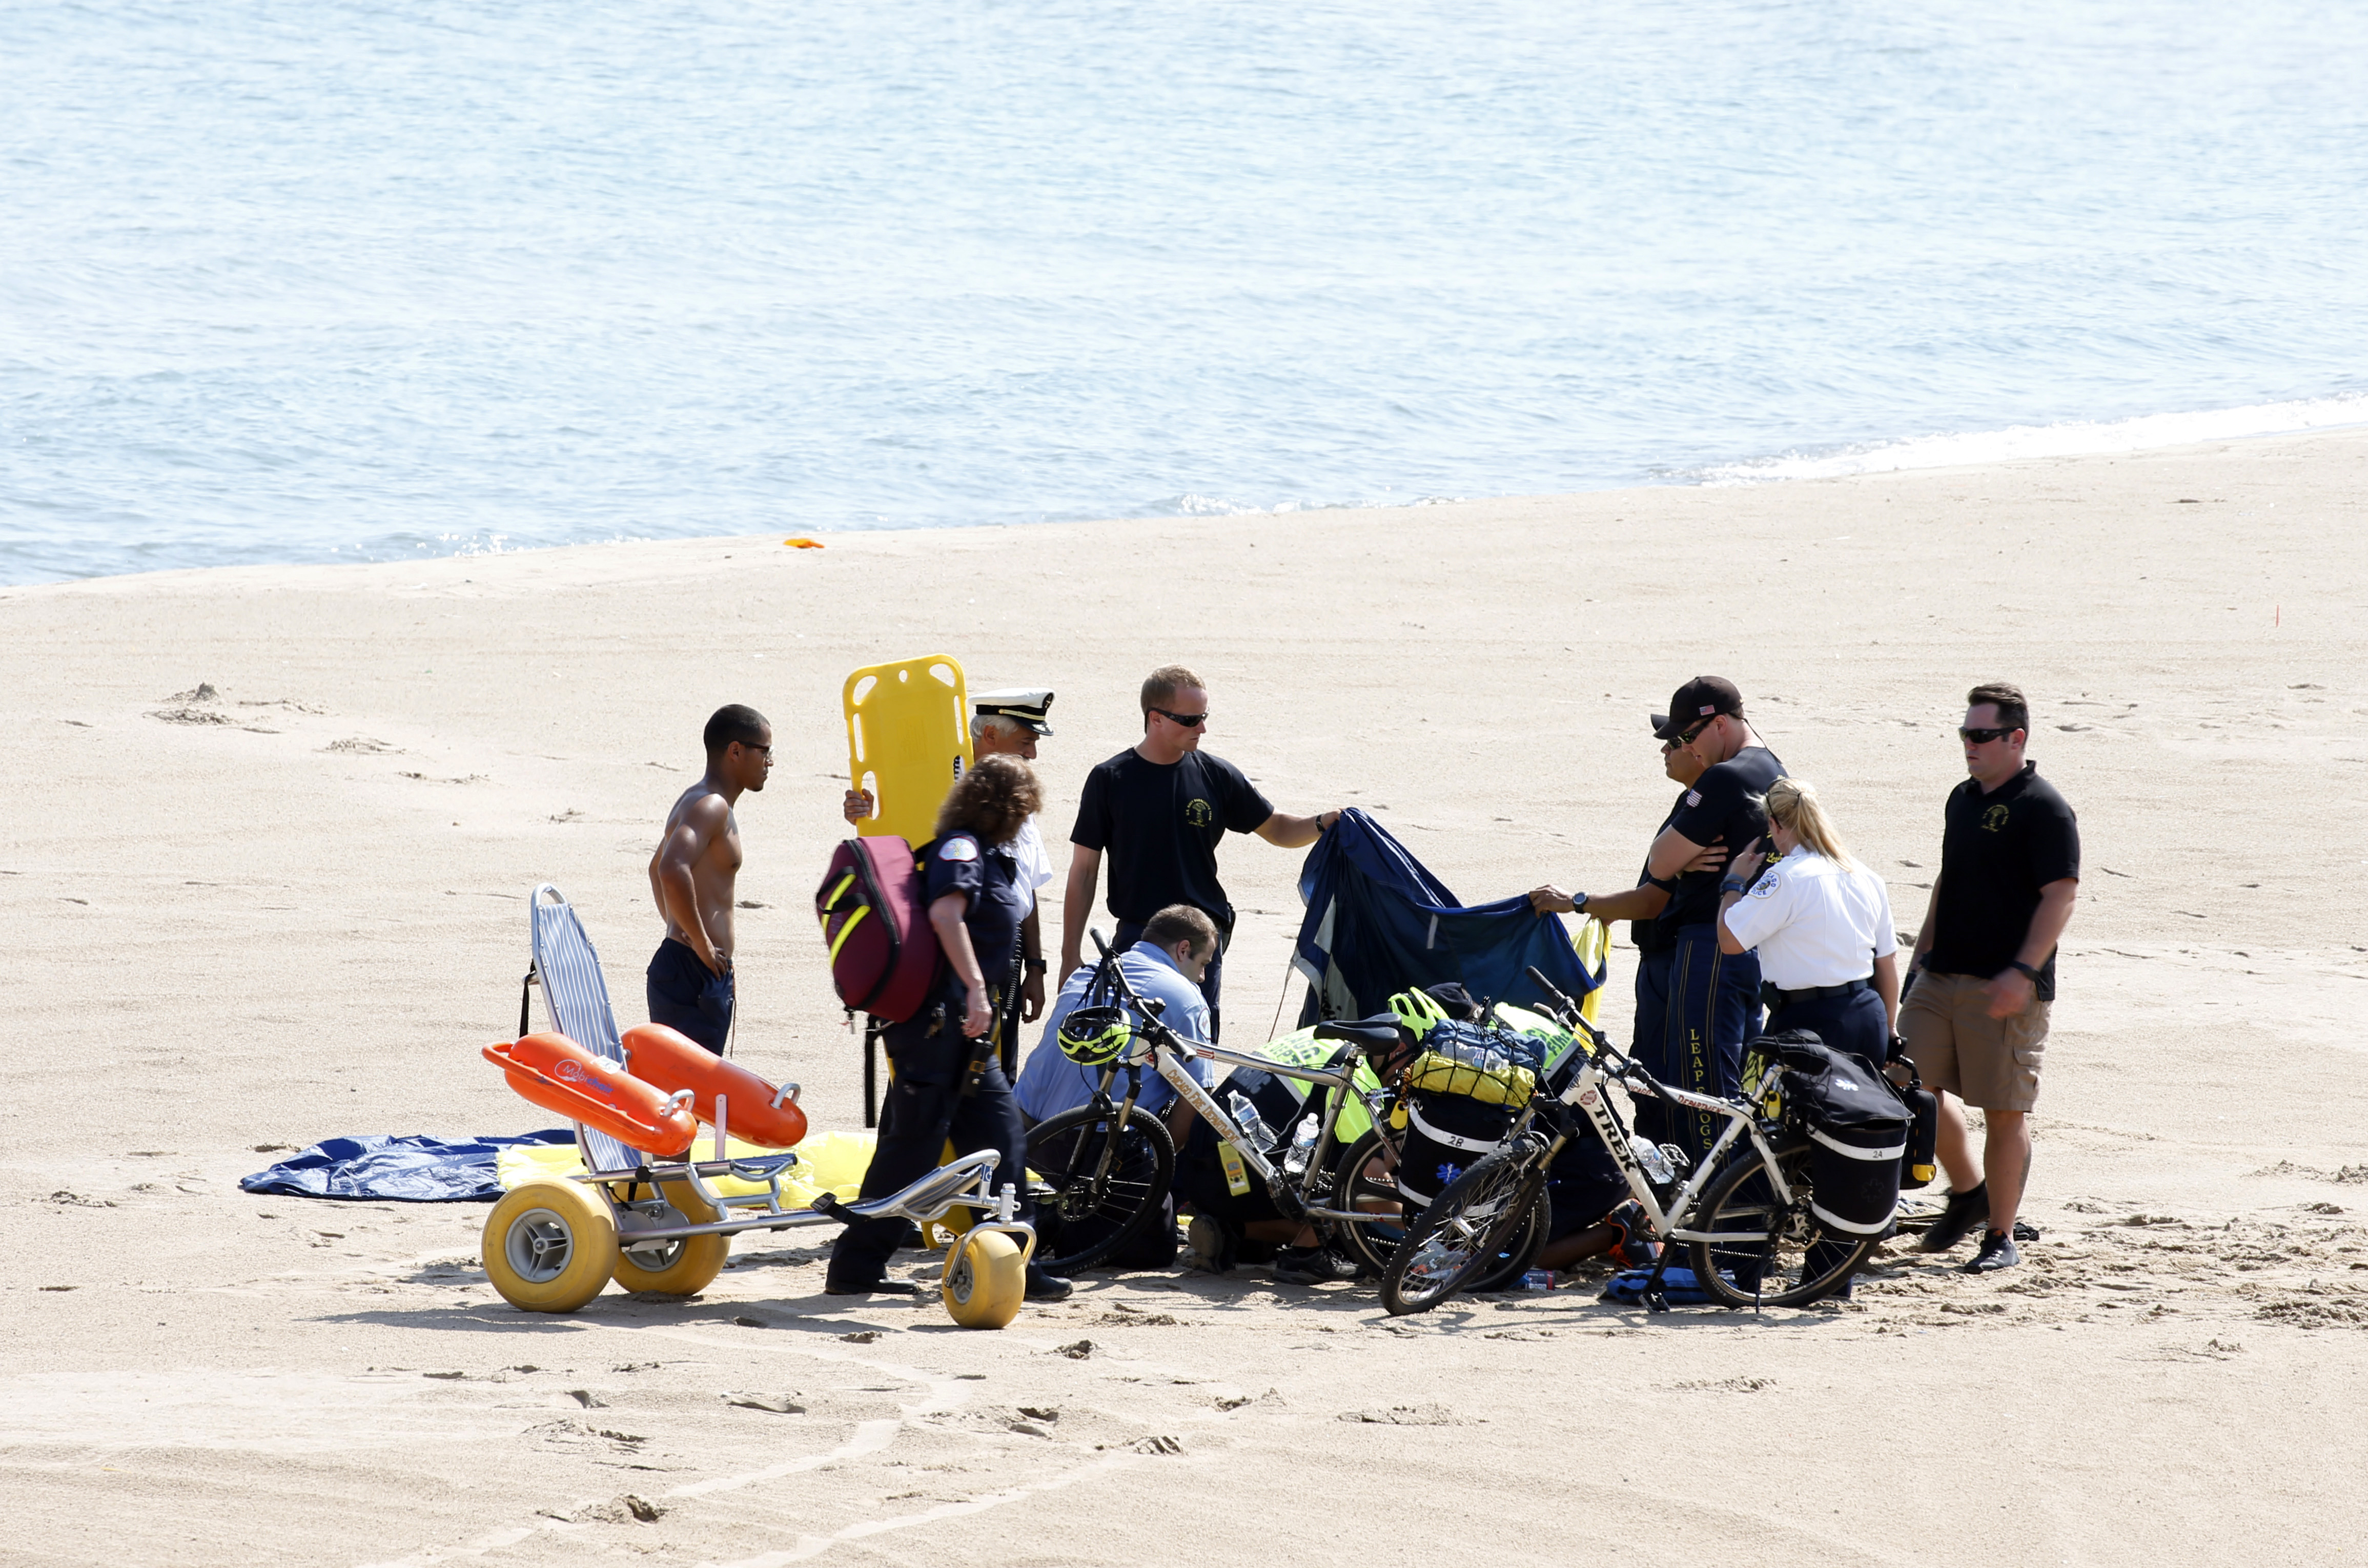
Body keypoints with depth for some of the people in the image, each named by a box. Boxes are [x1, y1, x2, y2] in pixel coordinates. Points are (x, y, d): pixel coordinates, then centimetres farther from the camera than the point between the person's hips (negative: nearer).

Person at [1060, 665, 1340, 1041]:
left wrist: (1323, 824, -5)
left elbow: (1276, 829, 17)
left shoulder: (1215, 776, 5)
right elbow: (1084, 872, 3)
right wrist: (1070, 957, 1)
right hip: (1136, 938, -1)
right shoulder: (1110, 780, 0)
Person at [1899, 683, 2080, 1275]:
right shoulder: (1963, 800, 15)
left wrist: (2023, 972, -22)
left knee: (2004, 1111, -2)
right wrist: (1922, 954, 21)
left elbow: (2061, 895, -14)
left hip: (2005, 988, -8)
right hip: (1941, 978, 8)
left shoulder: (2043, 809, -9)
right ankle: (1967, 1190, 25)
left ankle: (2002, 1237, 6)